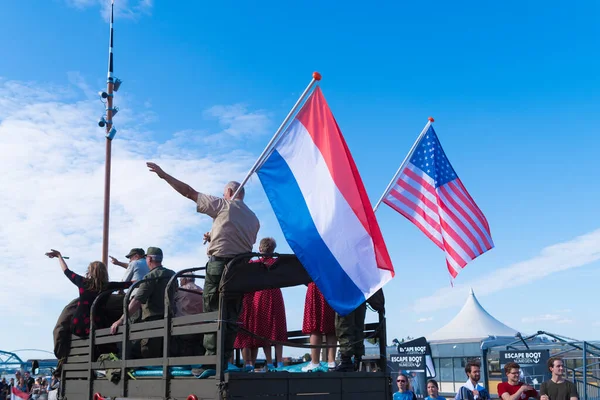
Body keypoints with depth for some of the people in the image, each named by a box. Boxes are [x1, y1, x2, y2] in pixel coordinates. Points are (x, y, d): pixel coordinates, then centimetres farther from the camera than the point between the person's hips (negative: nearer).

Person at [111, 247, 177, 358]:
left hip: (152, 319, -8)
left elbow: (137, 301, -20)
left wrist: (121, 320, -20)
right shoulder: (172, 275, 10)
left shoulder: (150, 277, -12)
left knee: (149, 359, -6)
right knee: (163, 357, 13)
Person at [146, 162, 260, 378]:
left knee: (213, 313, -6)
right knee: (231, 316, 6)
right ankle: (224, 361, 4)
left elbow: (190, 192, 2)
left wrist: (164, 175, 8)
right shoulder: (253, 218, 19)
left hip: (220, 263, -6)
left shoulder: (223, 205, 2)